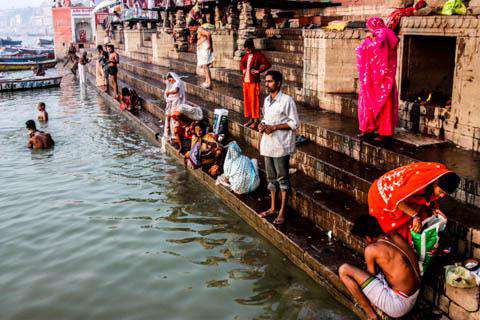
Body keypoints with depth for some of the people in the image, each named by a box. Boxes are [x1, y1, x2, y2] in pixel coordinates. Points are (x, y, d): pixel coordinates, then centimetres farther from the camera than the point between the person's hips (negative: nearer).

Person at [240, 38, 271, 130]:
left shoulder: (258, 55, -10)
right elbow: (242, 62, 30)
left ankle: (256, 120, 3)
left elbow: (267, 64, -17)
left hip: (254, 81, -7)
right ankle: (250, 119, 22)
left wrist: (258, 71, -17)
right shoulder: (247, 55, 12)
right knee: (247, 100, 11)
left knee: (254, 101, -4)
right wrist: (243, 69, 12)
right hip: (245, 81, 7)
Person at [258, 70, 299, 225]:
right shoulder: (266, 100, 11)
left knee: (282, 178, 1)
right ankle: (273, 208, 27)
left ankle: (282, 212, 8)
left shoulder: (287, 100, -12)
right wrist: (262, 124, 0)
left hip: (281, 145, -7)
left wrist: (274, 127, -19)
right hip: (267, 143, 7)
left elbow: (294, 123, -12)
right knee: (271, 177, 15)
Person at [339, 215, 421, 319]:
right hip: (414, 299, 8)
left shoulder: (371, 249, -16)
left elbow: (371, 275, -1)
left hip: (398, 306, -8)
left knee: (343, 270, -9)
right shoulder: (397, 237, 3)